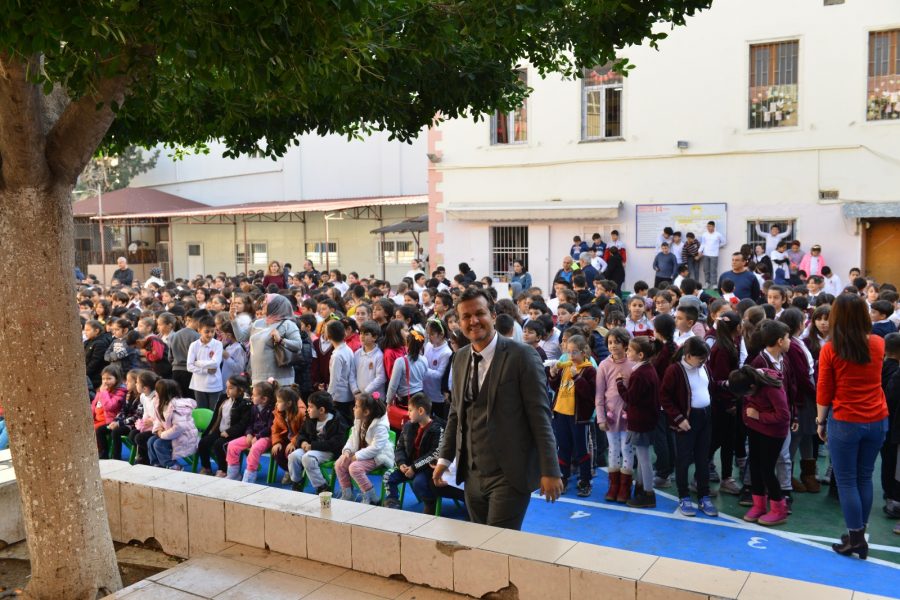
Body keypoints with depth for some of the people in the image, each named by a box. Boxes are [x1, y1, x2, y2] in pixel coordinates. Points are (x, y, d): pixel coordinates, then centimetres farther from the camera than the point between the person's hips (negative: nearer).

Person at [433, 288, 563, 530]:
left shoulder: (521, 355, -11)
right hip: (472, 473, 6)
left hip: (508, 474, -6)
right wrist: (445, 458, 14)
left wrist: (549, 471, -13)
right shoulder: (460, 358, 8)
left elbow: (539, 415, -12)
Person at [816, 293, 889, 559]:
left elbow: (824, 390, -6)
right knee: (864, 478, 15)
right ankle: (859, 535, 23)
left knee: (846, 481, 6)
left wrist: (820, 421, 6)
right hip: (877, 421, 4)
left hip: (844, 422, -4)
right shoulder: (878, 344, -1)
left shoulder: (830, 349, -12)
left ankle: (856, 539, 10)